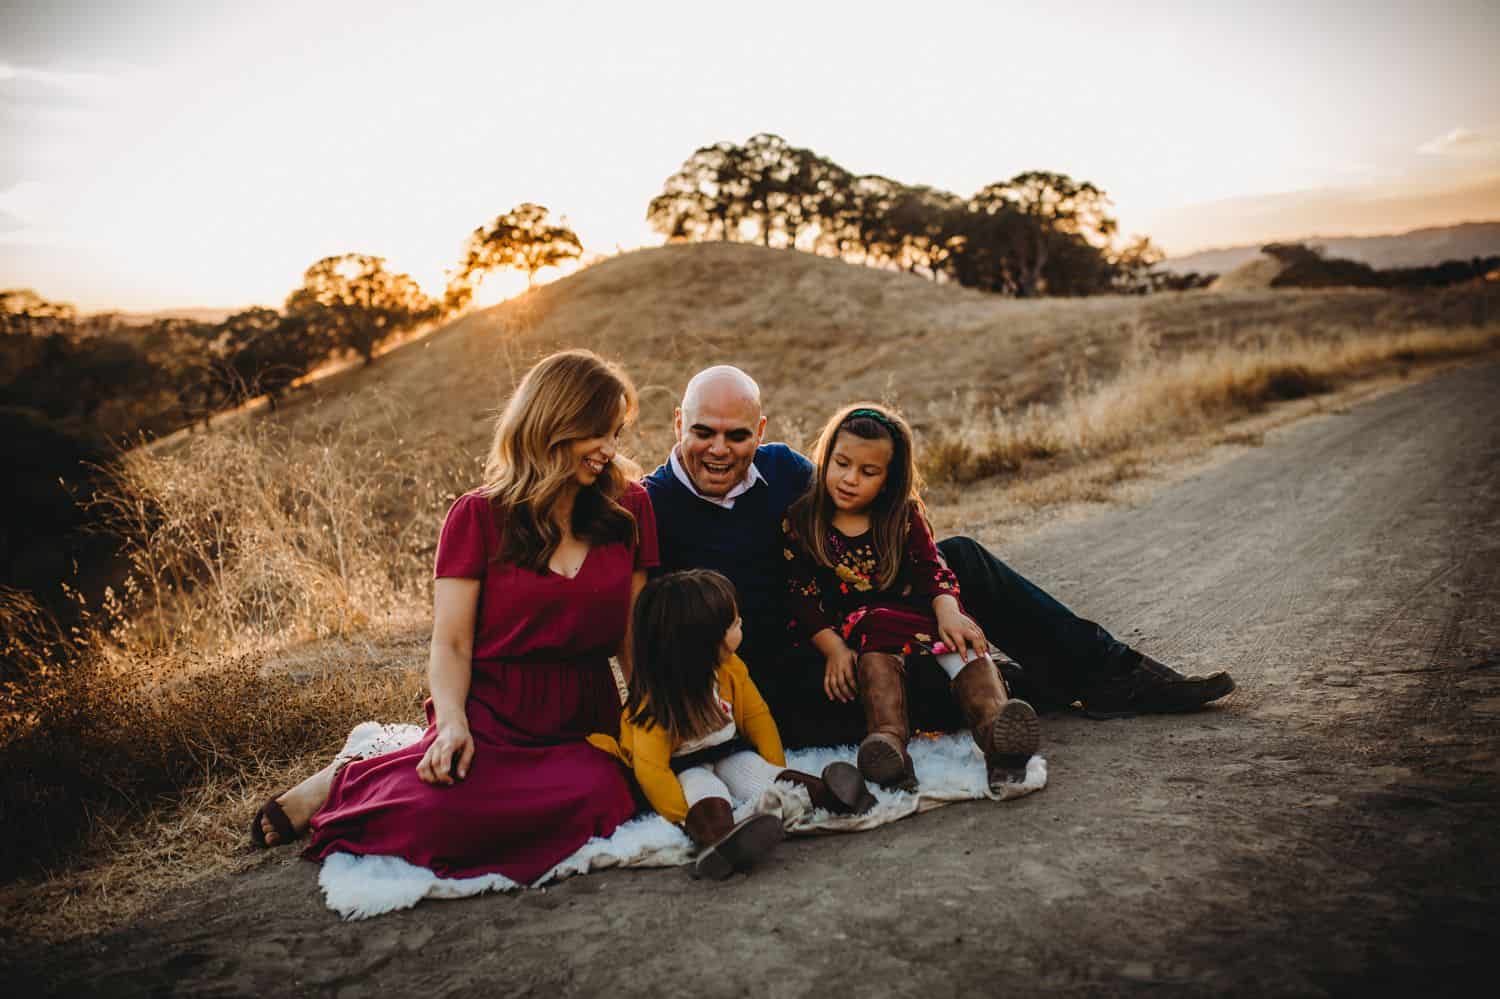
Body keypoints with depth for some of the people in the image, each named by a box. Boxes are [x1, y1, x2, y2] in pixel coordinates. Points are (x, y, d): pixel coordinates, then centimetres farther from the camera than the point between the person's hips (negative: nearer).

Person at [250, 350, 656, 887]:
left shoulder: (629, 509, 8)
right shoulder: (478, 516, 1)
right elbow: (451, 645, -3)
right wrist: (453, 724, -20)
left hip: (584, 726, 4)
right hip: (489, 715, -3)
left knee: (600, 798, -32)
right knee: (437, 808, -36)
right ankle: (344, 784, 0)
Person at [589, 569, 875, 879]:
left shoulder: (730, 669, -10)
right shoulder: (657, 701, -27)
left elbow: (757, 717, 0)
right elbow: (651, 768, -25)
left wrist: (776, 772, -7)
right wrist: (690, 818, -31)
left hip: (729, 755, 5)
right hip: (684, 770, -5)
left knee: (753, 771, -24)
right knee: (704, 790, -34)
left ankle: (822, 794, -43)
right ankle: (719, 836, -63)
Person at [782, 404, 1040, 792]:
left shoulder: (906, 517, 10)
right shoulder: (800, 523, 2)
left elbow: (932, 571, -3)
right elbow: (802, 598, -5)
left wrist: (948, 611, -26)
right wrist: (833, 647, -20)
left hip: (913, 618, 3)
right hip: (844, 631, -3)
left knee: (960, 638, -28)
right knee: (880, 631, -36)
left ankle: (994, 725, -55)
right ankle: (888, 739, -59)